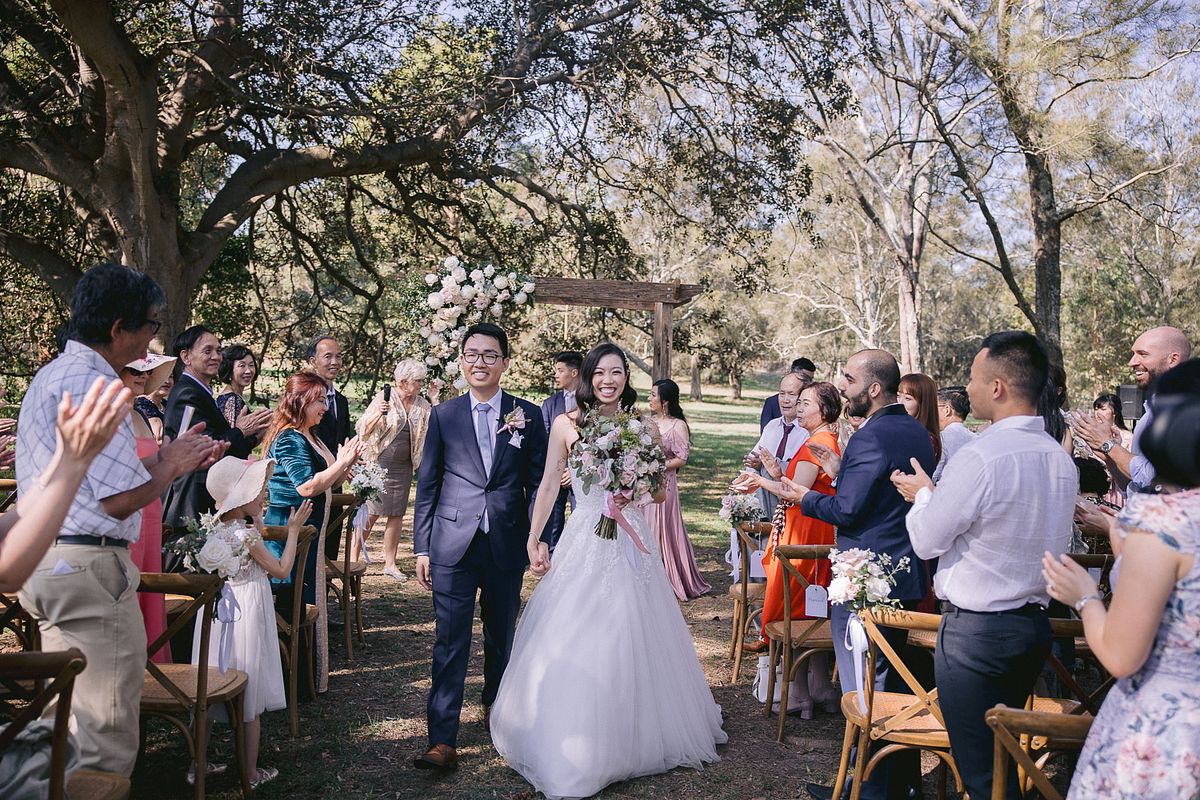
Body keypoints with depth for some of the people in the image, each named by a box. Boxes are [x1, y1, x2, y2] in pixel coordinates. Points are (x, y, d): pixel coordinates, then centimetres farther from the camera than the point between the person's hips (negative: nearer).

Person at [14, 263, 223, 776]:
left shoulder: (54, 374, 15)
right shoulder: (94, 385, -17)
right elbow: (120, 499, -20)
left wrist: (177, 461, 18)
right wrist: (170, 463, -2)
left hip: (43, 560, 10)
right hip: (88, 567, -10)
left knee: (67, 718, 21)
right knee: (106, 734, 0)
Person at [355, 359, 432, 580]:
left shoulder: (422, 405, 8)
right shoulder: (384, 399, -6)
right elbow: (363, 430, -6)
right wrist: (378, 415, -23)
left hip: (404, 467, 5)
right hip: (379, 462, -5)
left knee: (397, 514, 7)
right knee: (370, 513, -3)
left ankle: (390, 563, 15)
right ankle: (353, 558, 9)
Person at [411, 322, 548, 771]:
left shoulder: (529, 415, 3)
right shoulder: (443, 416, 3)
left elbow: (538, 482, 4)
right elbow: (426, 487, 4)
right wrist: (421, 548, 1)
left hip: (507, 547, 1)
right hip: (453, 547, -1)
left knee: (501, 636, 17)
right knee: (450, 643, -1)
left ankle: (495, 706, 40)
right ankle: (443, 741, 4)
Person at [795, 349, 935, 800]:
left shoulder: (870, 437, -20)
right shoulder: (918, 432, 9)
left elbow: (846, 511, -20)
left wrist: (804, 498, -4)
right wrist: (839, 470, 14)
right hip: (909, 577, 10)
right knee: (897, 683, 20)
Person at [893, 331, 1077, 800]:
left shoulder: (982, 456, -21)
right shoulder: (1061, 460, 3)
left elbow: (927, 541, -13)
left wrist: (922, 493, 7)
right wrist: (937, 495, 15)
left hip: (974, 630, -8)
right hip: (1035, 624, 8)